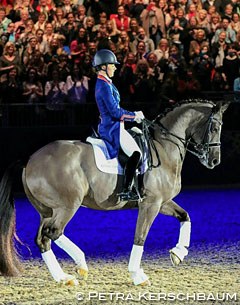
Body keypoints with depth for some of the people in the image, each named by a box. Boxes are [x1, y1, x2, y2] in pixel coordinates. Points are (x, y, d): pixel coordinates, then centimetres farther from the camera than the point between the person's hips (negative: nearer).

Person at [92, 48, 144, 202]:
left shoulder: (104, 84, 16)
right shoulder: (105, 86, -16)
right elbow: (115, 111, -21)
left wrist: (133, 115, 13)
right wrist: (134, 116, -9)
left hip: (110, 127, 11)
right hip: (113, 128, -11)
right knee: (135, 153, -18)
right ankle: (126, 191, -21)